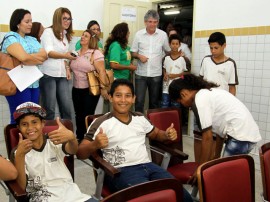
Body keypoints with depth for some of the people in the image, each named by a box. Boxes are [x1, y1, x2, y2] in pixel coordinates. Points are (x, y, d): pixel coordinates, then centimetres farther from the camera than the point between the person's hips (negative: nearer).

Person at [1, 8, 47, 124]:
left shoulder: (32, 39, 17)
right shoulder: (11, 38, -5)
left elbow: (44, 55, 3)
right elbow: (24, 58, -20)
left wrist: (30, 58, -13)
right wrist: (37, 58, -2)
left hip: (34, 84, 7)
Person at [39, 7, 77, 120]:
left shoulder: (65, 35, 18)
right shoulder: (48, 32, -4)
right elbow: (48, 52, -16)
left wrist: (67, 69, 9)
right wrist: (64, 55, -33)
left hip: (62, 75, 6)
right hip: (48, 75, -6)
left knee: (66, 107, 1)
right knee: (49, 109, -4)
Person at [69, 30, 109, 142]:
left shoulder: (96, 53, -8)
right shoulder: (76, 53, 11)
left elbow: (101, 71, -14)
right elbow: (71, 67, 23)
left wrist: (103, 88, -20)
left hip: (91, 89, -6)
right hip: (76, 89, 6)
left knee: (87, 115, -2)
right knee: (78, 115, 11)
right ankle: (79, 138, 24)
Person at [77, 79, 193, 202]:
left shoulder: (140, 118, 15)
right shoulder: (102, 123, -2)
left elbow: (156, 134, 32)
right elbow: (80, 153, -5)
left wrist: (167, 135, 9)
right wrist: (95, 145, -28)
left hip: (147, 165, 6)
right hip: (121, 171, -5)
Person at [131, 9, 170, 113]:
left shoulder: (163, 34, 0)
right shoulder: (138, 34, -1)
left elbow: (168, 51, 11)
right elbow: (133, 53, 5)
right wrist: (139, 56, -15)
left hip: (156, 74, 1)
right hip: (141, 74, 0)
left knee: (154, 101, 12)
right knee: (139, 101, -1)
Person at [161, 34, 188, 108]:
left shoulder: (183, 58, -10)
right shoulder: (166, 57, 2)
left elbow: (186, 72, -4)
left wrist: (176, 75, -15)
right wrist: (164, 75, -4)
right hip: (166, 88, 3)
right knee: (164, 108, 10)